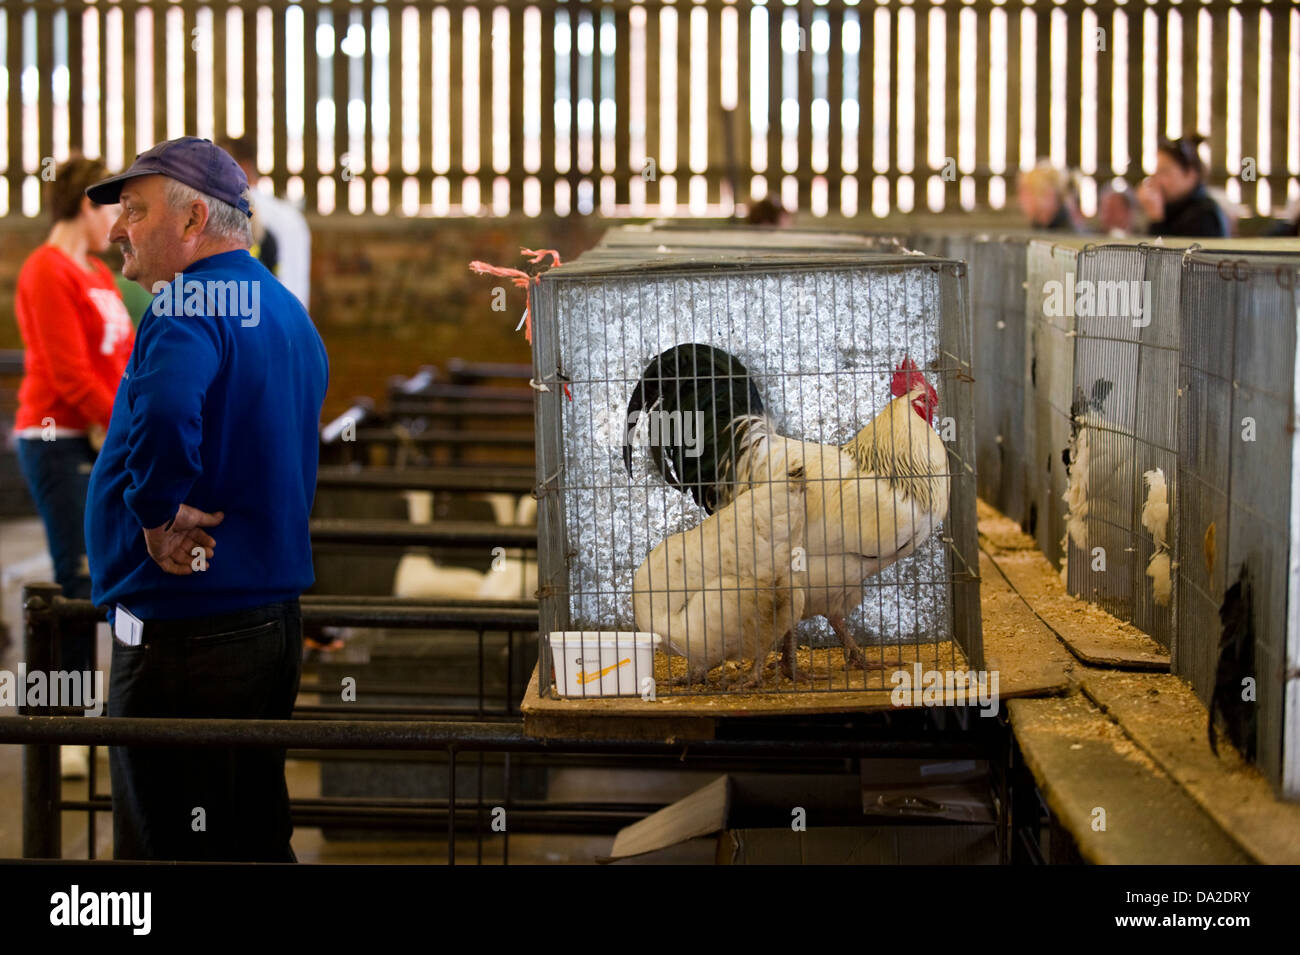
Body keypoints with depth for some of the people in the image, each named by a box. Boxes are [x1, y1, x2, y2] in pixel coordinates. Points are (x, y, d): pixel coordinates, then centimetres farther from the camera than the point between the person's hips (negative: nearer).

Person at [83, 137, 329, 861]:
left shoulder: (190, 304, -15)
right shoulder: (286, 310, 16)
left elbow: (164, 411, -37)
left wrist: (157, 517, -23)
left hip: (184, 633, -9)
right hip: (276, 618, 9)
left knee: (169, 847, -2)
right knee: (257, 840, 17)